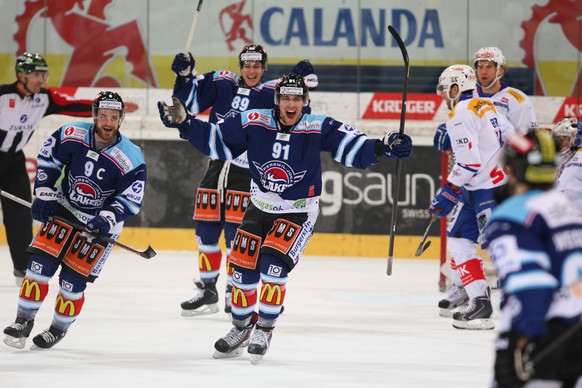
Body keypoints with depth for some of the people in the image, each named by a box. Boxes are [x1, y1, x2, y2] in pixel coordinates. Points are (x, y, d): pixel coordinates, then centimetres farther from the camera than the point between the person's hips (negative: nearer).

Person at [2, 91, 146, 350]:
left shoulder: (131, 159, -21)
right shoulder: (71, 136, -15)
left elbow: (131, 199, -16)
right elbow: (47, 158, 2)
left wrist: (107, 218, -30)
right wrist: (44, 193, -3)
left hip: (101, 223, -2)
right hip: (64, 209, 2)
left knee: (73, 280, -3)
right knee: (40, 264, -9)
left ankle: (59, 329, 20)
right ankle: (24, 321, 5)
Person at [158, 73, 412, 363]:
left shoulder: (319, 128, -16)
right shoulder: (253, 122, -11)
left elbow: (354, 148, -19)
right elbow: (215, 140, -3)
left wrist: (384, 147, -36)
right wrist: (183, 122, -13)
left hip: (298, 212, -3)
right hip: (260, 208, 3)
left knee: (273, 265, -21)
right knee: (243, 267, 2)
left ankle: (264, 329, -5)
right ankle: (241, 328, 24)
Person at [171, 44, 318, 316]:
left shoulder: (273, 93, -4)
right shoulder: (221, 83, 4)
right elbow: (190, 102, 8)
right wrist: (185, 76, -7)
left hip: (248, 173, -4)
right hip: (217, 167, 4)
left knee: (236, 232, -9)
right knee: (205, 229, 8)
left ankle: (235, 293, 3)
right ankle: (207, 291, 21)